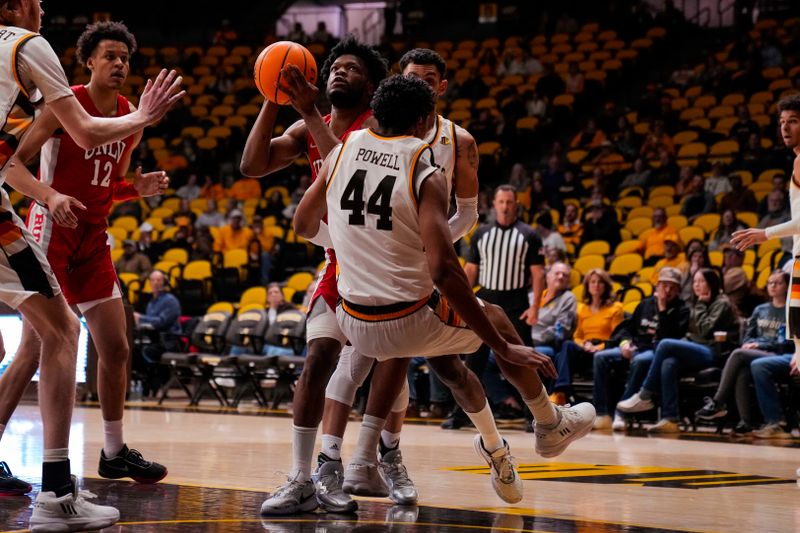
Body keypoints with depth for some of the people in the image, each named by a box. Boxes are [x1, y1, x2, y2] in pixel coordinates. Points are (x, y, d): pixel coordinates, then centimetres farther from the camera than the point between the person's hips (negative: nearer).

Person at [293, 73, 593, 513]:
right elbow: (443, 270, -23)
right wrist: (504, 348, -19)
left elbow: (304, 225, 13)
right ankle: (550, 426, 44)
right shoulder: (426, 176, -14)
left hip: (355, 324, 4)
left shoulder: (344, 150, 1)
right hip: (409, 321, -4)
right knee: (493, 317, 26)